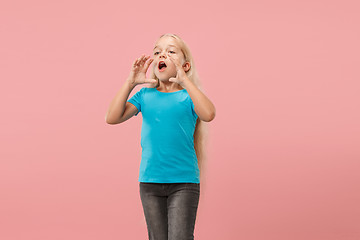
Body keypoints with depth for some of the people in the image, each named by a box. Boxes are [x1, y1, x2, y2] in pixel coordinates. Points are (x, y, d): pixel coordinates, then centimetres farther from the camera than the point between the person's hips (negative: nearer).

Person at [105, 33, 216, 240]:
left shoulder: (188, 95, -2)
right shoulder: (145, 95, 6)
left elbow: (208, 114, -23)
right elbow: (113, 118, -3)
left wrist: (184, 79, -24)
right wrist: (130, 83, -10)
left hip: (183, 181, -3)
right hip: (150, 181, 3)